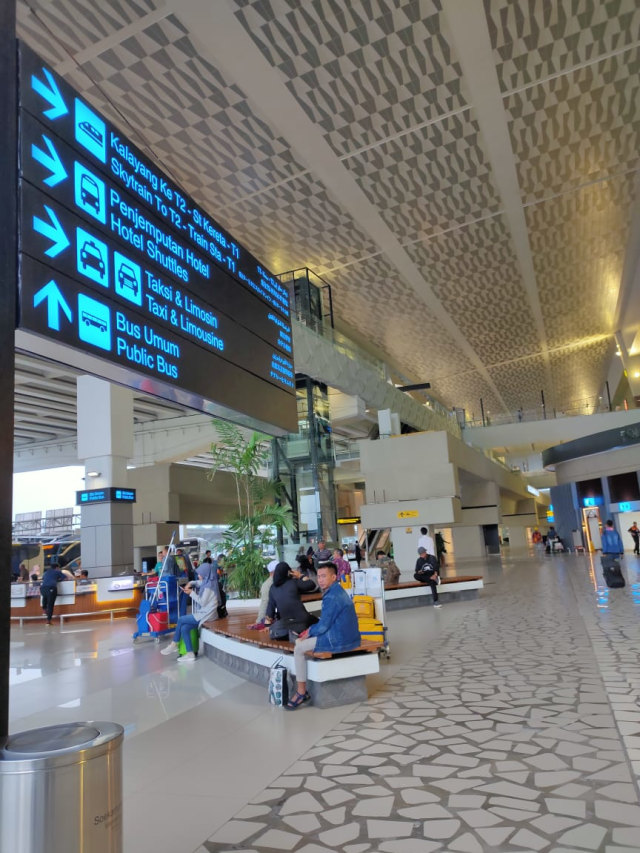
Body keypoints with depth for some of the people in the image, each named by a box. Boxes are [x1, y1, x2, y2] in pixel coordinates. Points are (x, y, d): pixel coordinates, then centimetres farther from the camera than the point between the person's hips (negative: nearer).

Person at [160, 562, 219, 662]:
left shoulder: (209, 585, -16)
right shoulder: (207, 582, 11)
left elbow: (202, 602, -17)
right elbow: (198, 582, 31)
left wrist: (191, 593, -10)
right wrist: (191, 583, 10)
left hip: (206, 615, -9)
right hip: (204, 613, 9)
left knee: (181, 620, -6)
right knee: (184, 628, -5)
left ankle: (174, 645, 8)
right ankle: (190, 654, -5)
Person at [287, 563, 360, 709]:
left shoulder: (331, 597, -20)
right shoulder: (338, 591, 11)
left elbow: (324, 626, -18)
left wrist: (309, 633, 0)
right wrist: (311, 629, 10)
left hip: (338, 641, -10)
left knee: (298, 648, -2)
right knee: (303, 642, 23)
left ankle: (301, 692, 3)